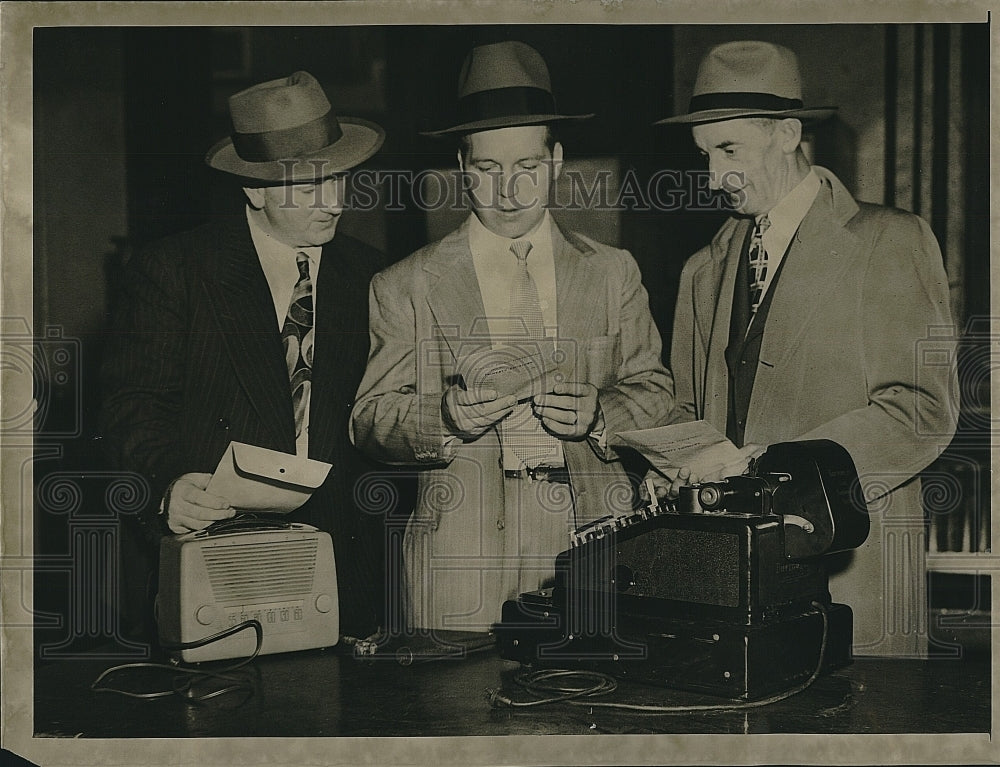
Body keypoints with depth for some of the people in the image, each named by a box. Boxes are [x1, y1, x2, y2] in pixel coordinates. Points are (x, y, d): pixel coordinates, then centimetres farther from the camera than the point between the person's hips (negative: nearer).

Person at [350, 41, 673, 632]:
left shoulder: (614, 274, 14)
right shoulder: (405, 288, 7)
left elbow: (655, 391, 12)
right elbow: (371, 422, 4)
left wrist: (600, 415, -9)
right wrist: (447, 419, -15)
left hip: (594, 538, 2)